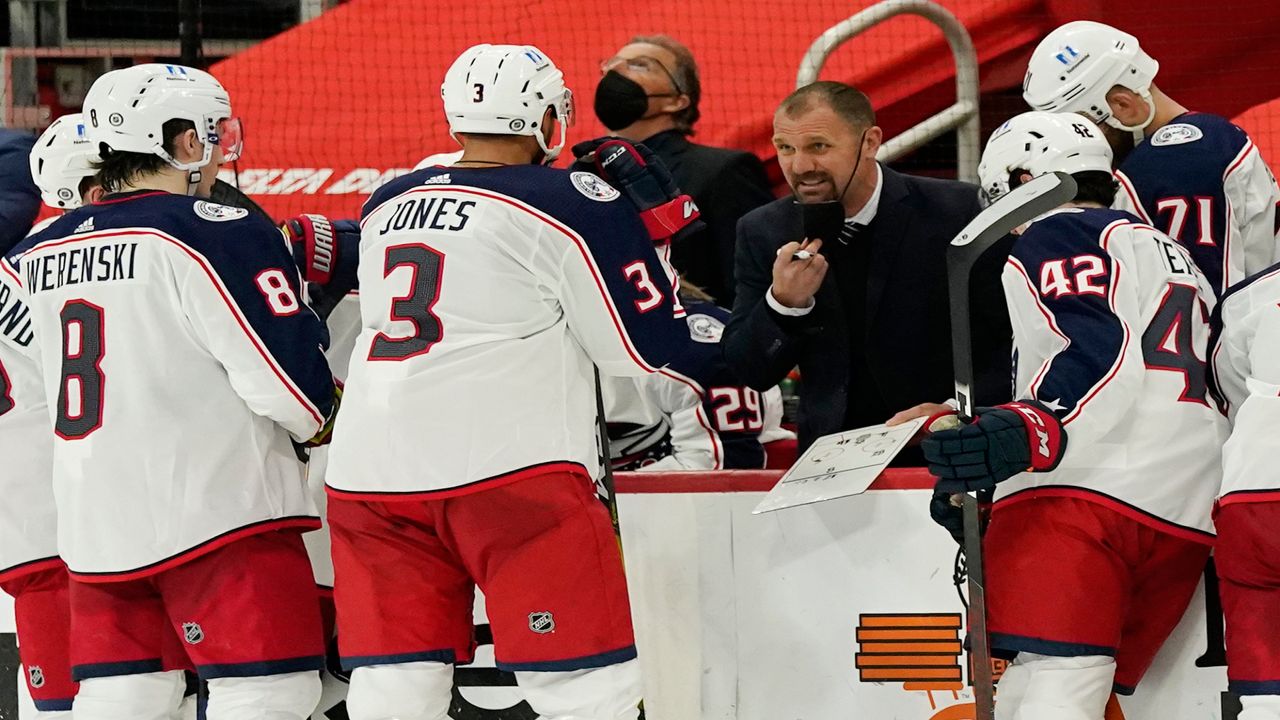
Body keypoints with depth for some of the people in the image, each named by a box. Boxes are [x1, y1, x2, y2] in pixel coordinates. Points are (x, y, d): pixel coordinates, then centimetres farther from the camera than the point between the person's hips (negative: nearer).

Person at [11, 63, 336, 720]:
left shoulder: (39, 254, 8)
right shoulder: (219, 236, -12)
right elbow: (292, 387, -13)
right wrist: (320, 419, 9)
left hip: (94, 527, 7)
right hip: (218, 515, -7)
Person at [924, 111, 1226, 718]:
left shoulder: (1055, 235, 7)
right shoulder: (1178, 262, 33)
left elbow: (1101, 353, -11)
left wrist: (1027, 433, -27)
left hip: (1084, 491, -9)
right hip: (1183, 522, 9)